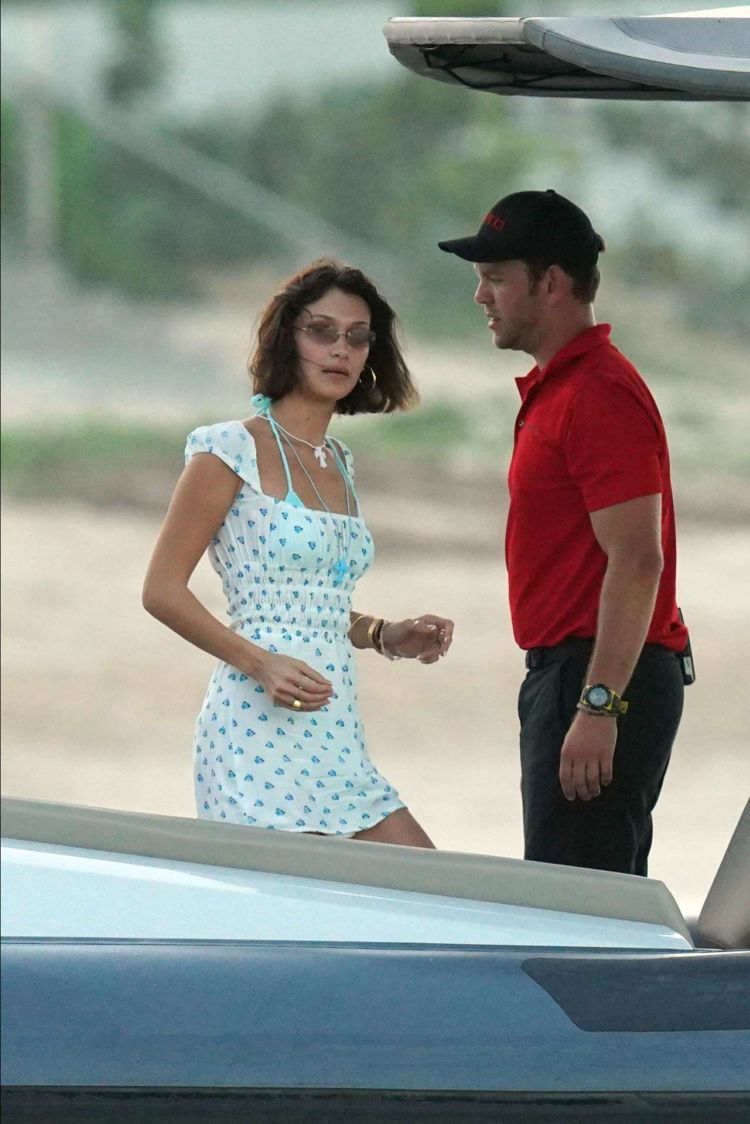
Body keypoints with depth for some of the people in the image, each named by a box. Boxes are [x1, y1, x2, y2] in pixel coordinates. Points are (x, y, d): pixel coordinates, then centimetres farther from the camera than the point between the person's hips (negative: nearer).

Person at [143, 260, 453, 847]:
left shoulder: (338, 462, 19)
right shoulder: (235, 450, -4)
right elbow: (163, 590, -7)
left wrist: (386, 634, 10)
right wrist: (260, 663, -18)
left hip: (334, 732, 8)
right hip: (261, 728, -8)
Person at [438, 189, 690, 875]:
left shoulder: (600, 395, -15)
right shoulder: (555, 388, 19)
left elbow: (637, 562, -22)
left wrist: (598, 707, -26)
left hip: (608, 678, -11)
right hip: (565, 672, 11)